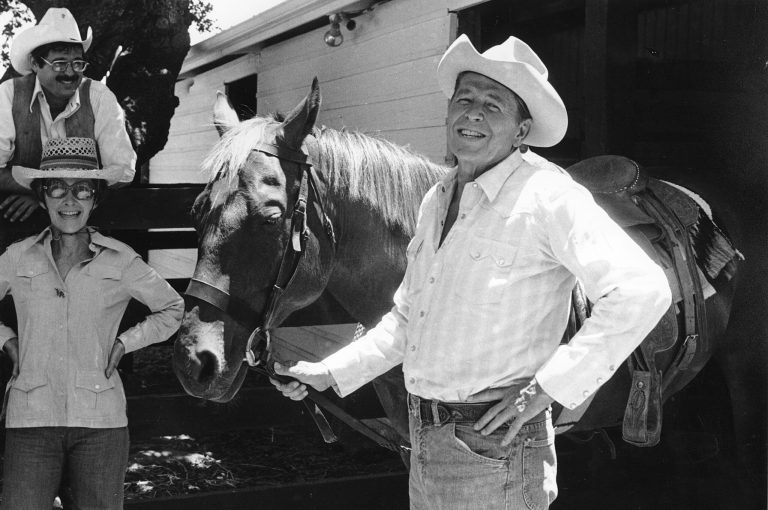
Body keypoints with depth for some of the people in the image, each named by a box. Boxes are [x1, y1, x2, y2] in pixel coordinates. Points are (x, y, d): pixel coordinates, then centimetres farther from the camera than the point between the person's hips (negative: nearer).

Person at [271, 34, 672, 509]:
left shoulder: (548, 195, -16)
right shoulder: (437, 201, 10)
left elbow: (643, 290, -27)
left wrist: (547, 387, -23)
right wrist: (329, 373, 14)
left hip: (495, 443, -8)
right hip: (424, 440, 8)